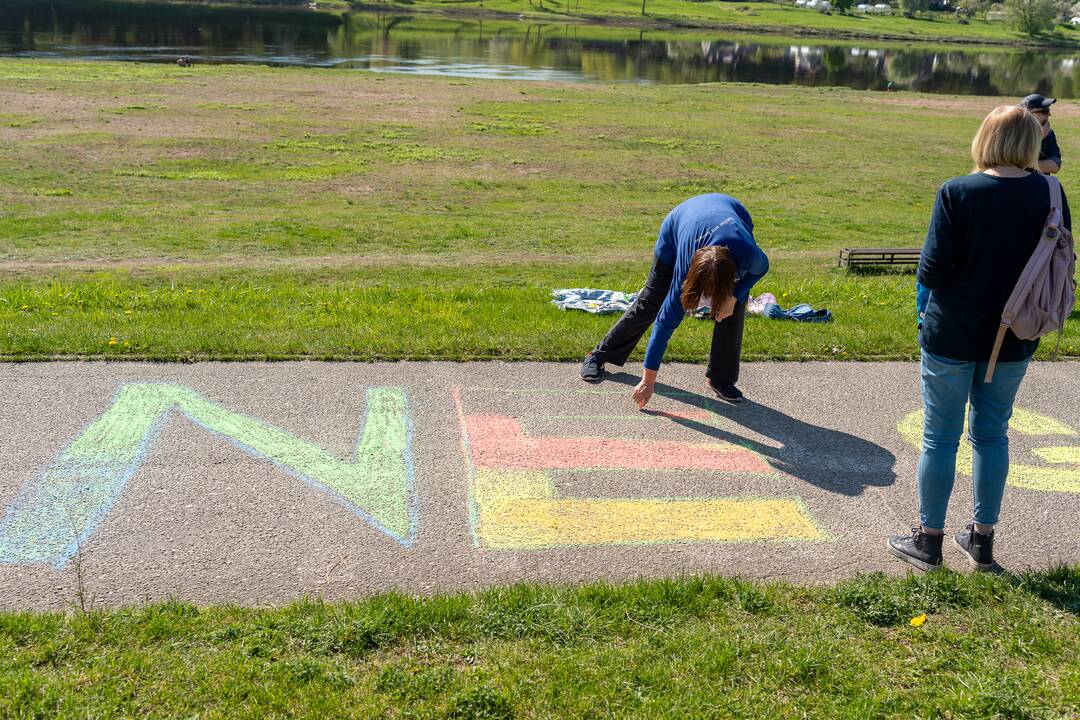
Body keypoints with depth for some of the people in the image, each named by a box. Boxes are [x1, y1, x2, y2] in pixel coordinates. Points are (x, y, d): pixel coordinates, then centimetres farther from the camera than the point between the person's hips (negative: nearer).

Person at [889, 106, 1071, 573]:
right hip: (1014, 340, 4)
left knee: (941, 438, 8)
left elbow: (932, 273, -18)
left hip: (952, 337, -3)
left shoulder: (957, 193, -17)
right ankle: (982, 539, 26)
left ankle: (928, 539, 19)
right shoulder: (1049, 194, -5)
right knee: (992, 436, 16)